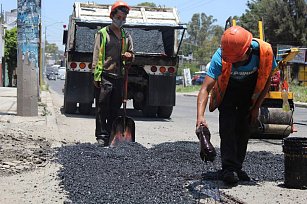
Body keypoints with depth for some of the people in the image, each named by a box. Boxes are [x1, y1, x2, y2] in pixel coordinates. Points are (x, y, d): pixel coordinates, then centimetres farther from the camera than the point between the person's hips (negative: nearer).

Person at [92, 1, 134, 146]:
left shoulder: (127, 36, 17)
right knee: (102, 108, -4)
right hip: (105, 76, -4)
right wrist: (96, 76, -10)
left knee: (115, 109, 7)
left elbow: (132, 55, 24)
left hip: (119, 77, 5)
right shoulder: (102, 33, 3)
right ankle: (101, 136, -1)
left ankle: (111, 136, 14)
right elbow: (96, 56, -2)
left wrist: (129, 56, -2)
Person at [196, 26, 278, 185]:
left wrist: (256, 107, -9)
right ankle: (229, 168, -15)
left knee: (244, 129, -1)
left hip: (250, 92, 2)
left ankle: (237, 167, 10)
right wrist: (200, 116, -54)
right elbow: (205, 88, -40)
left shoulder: (264, 52, -31)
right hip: (227, 91, -2)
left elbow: (267, 80, -10)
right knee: (227, 127, -17)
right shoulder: (220, 57, -37)